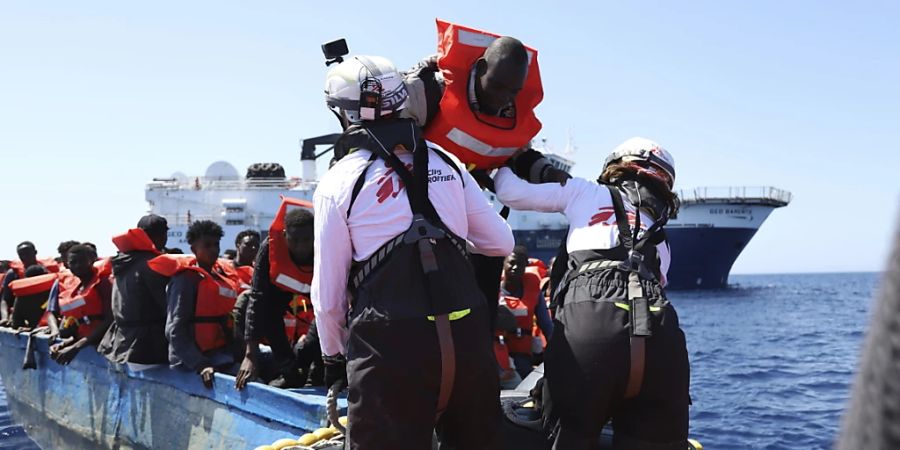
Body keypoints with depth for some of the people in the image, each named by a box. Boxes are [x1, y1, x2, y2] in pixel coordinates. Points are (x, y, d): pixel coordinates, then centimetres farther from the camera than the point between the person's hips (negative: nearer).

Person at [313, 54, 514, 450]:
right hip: (468, 340, 4)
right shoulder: (447, 164, 8)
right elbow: (501, 243, 17)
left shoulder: (338, 182, -1)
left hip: (390, 349, -3)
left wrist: (333, 356, 17)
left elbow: (327, 295, 2)